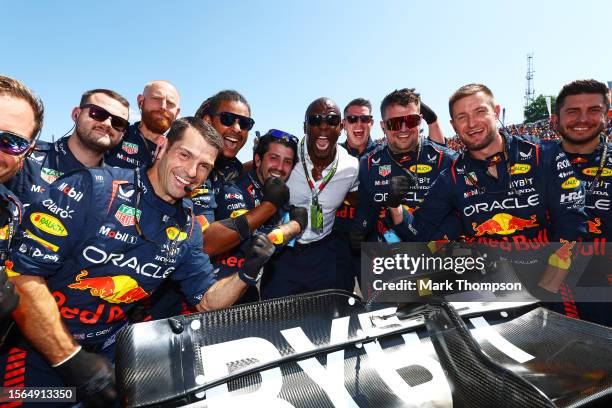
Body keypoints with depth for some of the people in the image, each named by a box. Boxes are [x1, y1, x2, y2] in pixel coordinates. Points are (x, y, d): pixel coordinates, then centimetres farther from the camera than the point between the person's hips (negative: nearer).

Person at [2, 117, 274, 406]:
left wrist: (246, 273, -17)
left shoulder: (187, 229, -1)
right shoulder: (91, 188, -18)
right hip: (39, 347, -3)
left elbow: (207, 300, 3)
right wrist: (70, 358, -21)